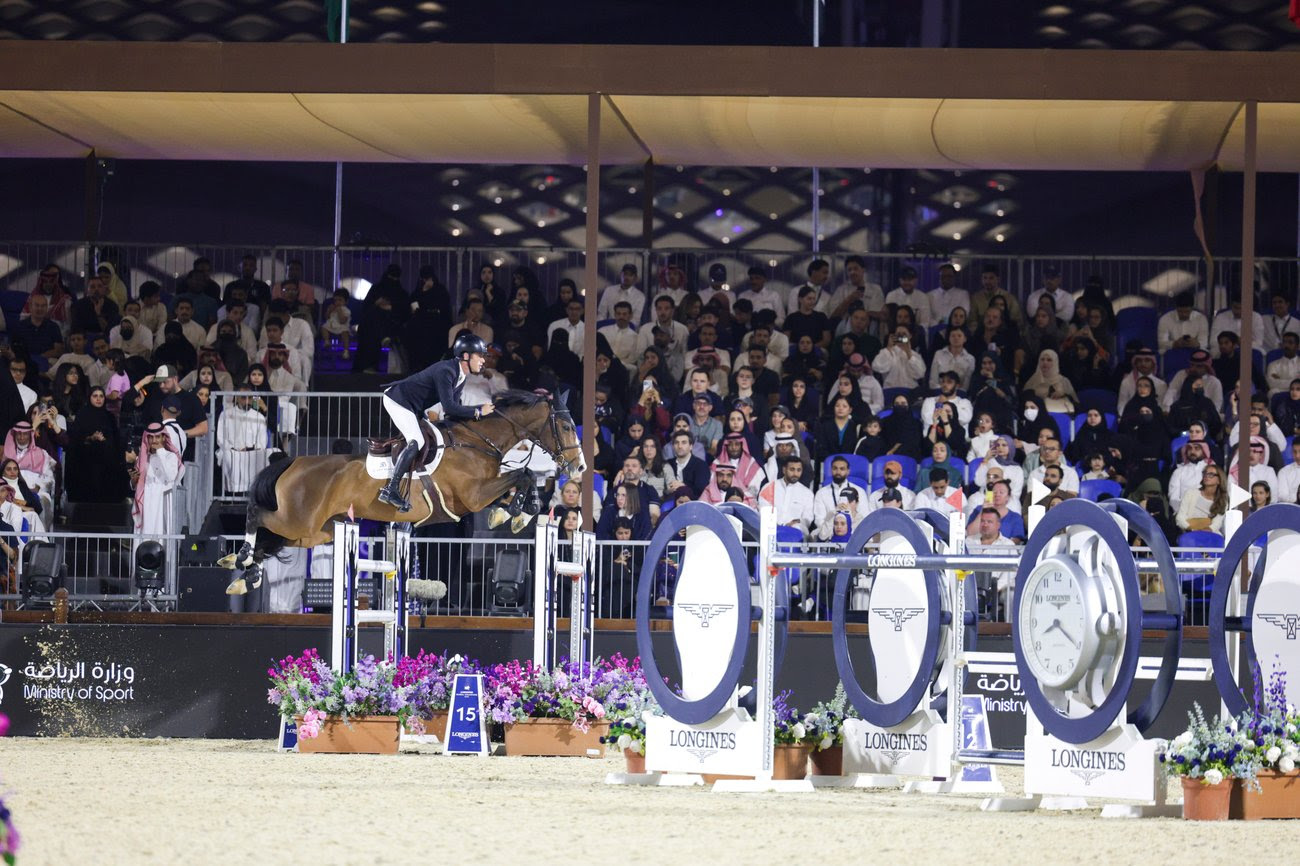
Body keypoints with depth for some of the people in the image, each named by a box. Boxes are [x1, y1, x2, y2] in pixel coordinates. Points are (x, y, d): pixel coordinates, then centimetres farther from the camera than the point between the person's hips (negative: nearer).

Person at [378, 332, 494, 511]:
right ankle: (391, 490, -26)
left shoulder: (460, 377, 4)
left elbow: (453, 411, 6)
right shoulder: (445, 371, -27)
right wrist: (478, 412, -27)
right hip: (397, 400, -11)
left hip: (411, 406, 11)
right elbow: (449, 407, -33)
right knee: (416, 442, -22)